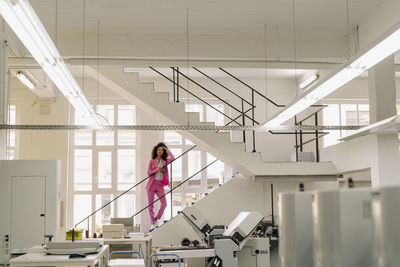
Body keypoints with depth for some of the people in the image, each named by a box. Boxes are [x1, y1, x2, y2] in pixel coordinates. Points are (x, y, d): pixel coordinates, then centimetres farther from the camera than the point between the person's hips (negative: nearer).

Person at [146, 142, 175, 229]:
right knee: (150, 204, 2)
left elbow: (173, 158, -14)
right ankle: (153, 223, 13)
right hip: (152, 184, -2)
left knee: (164, 204, -8)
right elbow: (149, 173, -4)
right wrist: (158, 169, -13)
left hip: (160, 185, 2)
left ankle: (157, 219, 13)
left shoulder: (165, 161, 6)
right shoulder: (152, 161, 1)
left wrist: (167, 149, -5)